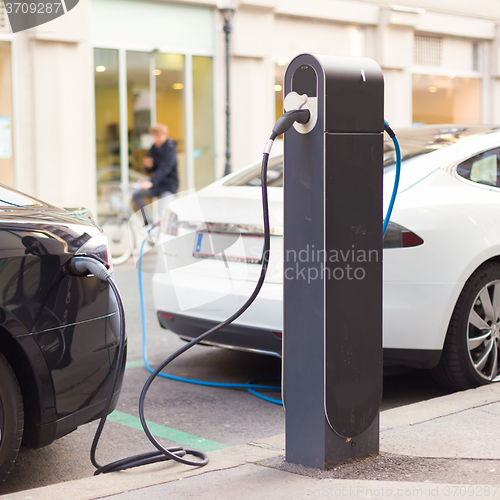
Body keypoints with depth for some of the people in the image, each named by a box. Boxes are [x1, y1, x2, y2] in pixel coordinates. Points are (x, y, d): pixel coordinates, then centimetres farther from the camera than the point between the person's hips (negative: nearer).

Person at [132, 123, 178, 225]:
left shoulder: (170, 149, -16)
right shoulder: (154, 148, 6)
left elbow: (164, 169, -29)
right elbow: (149, 171, 12)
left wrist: (151, 182, -41)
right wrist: (148, 165, -13)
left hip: (169, 186, -8)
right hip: (156, 184, 8)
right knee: (136, 194, -7)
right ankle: (148, 221, 0)